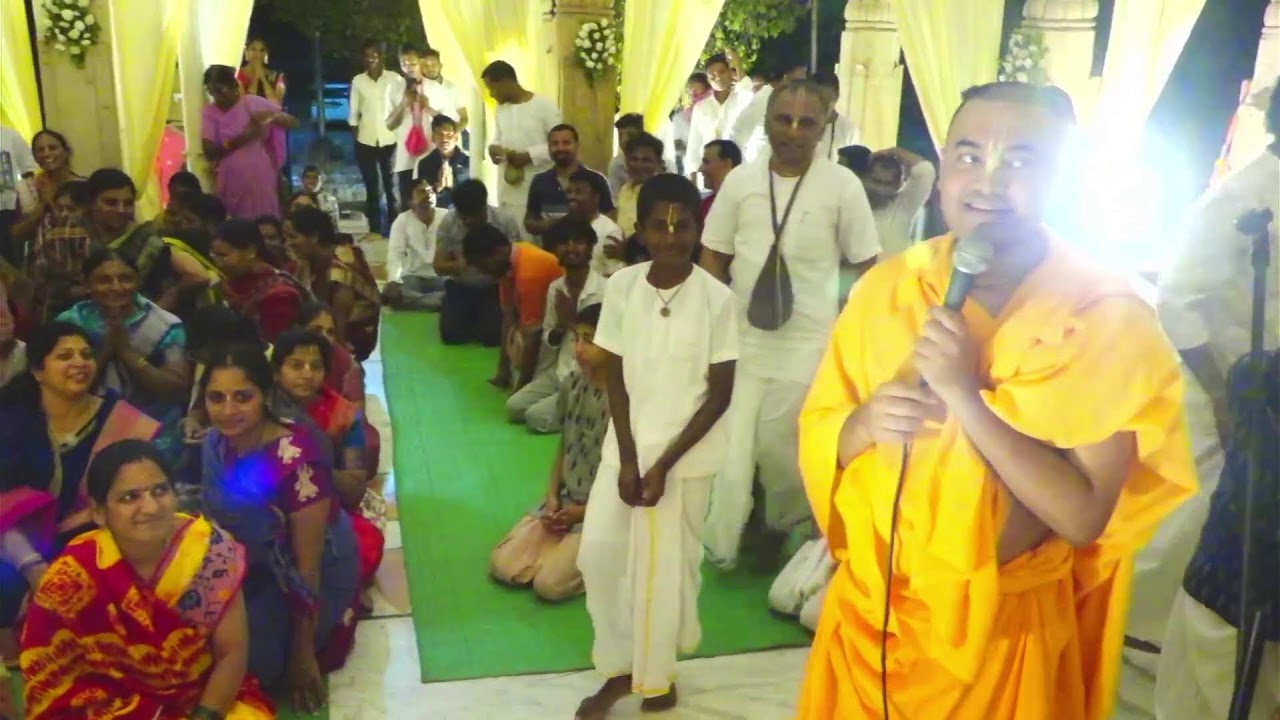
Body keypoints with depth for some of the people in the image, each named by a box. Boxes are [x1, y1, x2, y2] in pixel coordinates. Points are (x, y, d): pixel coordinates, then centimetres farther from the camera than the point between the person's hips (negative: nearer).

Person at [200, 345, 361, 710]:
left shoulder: (296, 458, -31)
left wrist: (303, 655, -19)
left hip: (310, 577, -6)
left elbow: (307, 565, -25)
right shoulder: (215, 443, -11)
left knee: (245, 663, -17)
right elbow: (218, 520, 6)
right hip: (252, 568, 6)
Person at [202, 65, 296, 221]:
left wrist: (273, 116, -20)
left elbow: (293, 122, 2)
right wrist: (243, 137, -18)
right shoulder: (210, 112, 4)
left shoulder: (252, 103, 1)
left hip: (259, 179, -1)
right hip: (230, 183, 1)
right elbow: (209, 151, -7)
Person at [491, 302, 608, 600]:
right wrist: (552, 495, -1)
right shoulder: (573, 384, -1)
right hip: (564, 500, 6)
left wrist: (583, 512, -14)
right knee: (503, 566, -6)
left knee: (548, 584, -19)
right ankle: (567, 545, 14)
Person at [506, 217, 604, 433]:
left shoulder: (604, 290, -17)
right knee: (514, 407, -4)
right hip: (558, 372, 7)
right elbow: (548, 341, 9)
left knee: (536, 417, -18)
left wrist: (574, 321, -17)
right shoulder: (555, 287, 4)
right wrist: (561, 325, -12)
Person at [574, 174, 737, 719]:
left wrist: (664, 463, -13)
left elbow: (720, 394, -9)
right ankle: (620, 667, 24)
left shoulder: (716, 298, -12)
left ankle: (657, 675, 24)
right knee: (599, 553, 4)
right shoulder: (621, 286, -5)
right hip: (626, 444, 3)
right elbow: (616, 379, 0)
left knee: (666, 564, 4)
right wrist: (628, 458, -8)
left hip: (687, 453, -3)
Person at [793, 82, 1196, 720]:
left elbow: (1084, 516, -19)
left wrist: (968, 397, -26)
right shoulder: (886, 287, -4)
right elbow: (816, 440, 0)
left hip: (1000, 630, -3)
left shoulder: (1110, 318, -15)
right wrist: (865, 424, -20)